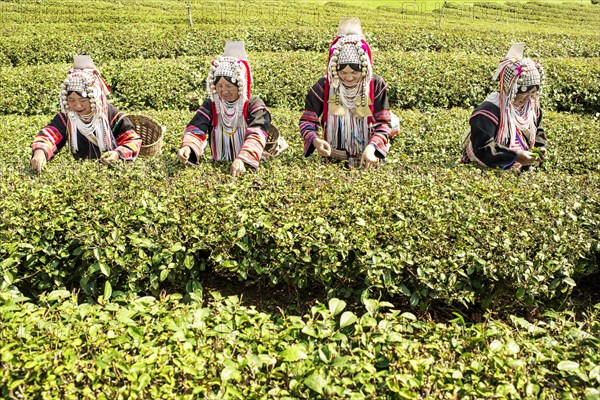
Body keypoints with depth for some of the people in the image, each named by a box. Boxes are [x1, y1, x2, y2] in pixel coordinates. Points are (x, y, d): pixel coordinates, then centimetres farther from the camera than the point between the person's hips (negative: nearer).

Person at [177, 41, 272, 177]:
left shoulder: (254, 105, -3)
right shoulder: (210, 105, 6)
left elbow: (256, 136, -19)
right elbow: (196, 128, -9)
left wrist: (242, 160, -36)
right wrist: (187, 146, -31)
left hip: (247, 167, -3)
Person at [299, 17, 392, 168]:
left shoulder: (376, 85, -4)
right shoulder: (323, 86, -6)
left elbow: (383, 122, -3)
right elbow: (307, 120, -2)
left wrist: (372, 147, -21)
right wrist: (315, 140, -24)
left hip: (367, 158, 0)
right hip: (332, 158, 0)